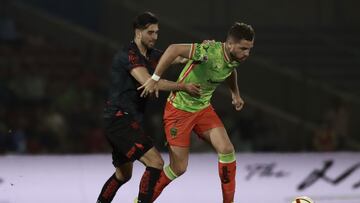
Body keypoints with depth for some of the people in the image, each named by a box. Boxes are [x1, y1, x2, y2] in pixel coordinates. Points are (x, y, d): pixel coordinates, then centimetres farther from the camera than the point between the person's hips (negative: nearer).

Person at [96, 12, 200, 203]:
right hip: (120, 120, -10)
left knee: (123, 174, 24)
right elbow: (148, 82, -28)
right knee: (155, 162, -20)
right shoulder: (128, 54, -16)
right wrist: (183, 86, -25)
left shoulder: (151, 55, 12)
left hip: (128, 121, 10)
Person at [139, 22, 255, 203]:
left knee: (227, 150, -11)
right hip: (179, 110, -7)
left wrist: (235, 94, 24)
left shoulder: (236, 58, -5)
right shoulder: (210, 51, -31)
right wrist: (155, 78, -33)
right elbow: (174, 49, -35)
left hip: (203, 108, 7)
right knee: (179, 168, -3)